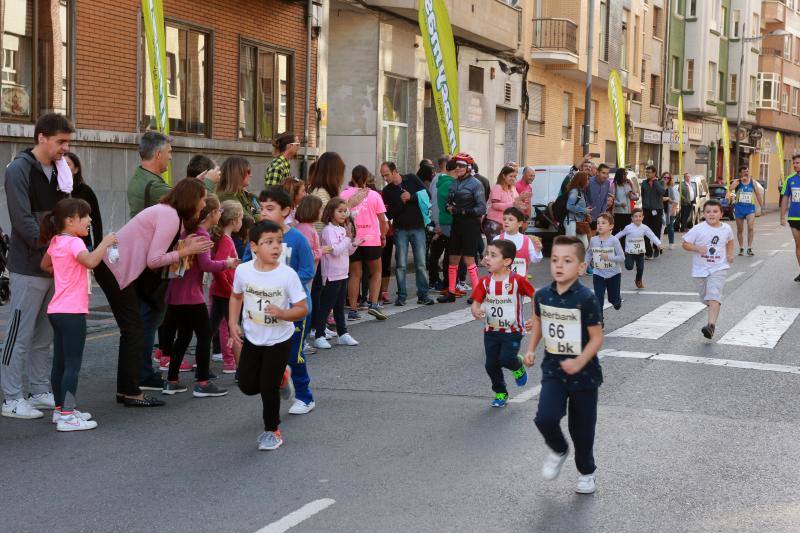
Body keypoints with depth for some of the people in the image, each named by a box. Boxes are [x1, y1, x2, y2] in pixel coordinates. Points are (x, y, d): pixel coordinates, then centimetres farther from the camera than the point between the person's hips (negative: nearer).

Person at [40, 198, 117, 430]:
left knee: (60, 363, 15)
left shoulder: (55, 241, 11)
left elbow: (45, 265, 28)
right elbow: (90, 261, -35)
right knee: (72, 364, -7)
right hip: (72, 312, -9)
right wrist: (105, 242, -24)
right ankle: (67, 417, -8)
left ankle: (61, 409, 24)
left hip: (57, 311, 9)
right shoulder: (73, 242, -15)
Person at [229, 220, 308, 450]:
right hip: (252, 337, 4)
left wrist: (282, 313, -33)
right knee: (247, 385, 8)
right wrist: (233, 324, 1)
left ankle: (272, 430, 18)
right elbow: (236, 296, 9)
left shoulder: (288, 274, -20)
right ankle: (278, 378, 40)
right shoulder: (243, 270, -11)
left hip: (279, 339, -4)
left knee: (268, 387, -4)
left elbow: (303, 309, -15)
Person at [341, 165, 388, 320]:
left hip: (352, 239, 1)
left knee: (355, 274, 9)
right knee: (376, 272, 14)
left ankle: (353, 310, 5)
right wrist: (383, 236, 10)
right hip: (372, 239, -1)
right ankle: (373, 304, -1)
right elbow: (382, 220, -2)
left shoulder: (344, 195, -1)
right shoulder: (374, 195, -2)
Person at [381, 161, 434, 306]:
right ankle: (401, 296, 8)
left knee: (421, 264, 1)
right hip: (400, 229, 1)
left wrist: (411, 197, -15)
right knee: (401, 265, 0)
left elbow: (426, 195, -2)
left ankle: (423, 295, 7)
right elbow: (390, 214, -3)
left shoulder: (412, 179, 0)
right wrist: (401, 203, -18)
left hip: (418, 227, -1)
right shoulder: (387, 191, 2)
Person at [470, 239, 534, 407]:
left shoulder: (517, 280, -15)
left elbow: (534, 296, -6)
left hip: (512, 330, -4)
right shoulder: (484, 282, -4)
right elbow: (476, 303, -2)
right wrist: (476, 311, -25)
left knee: (506, 359, -19)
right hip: (491, 331, 4)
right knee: (491, 364, 5)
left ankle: (518, 368, 18)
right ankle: (500, 393, 27)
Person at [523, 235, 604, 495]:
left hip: (583, 373, -3)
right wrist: (531, 349, 6)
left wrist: (579, 363, -27)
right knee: (545, 418, -17)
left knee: (582, 428, 10)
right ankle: (558, 450, 16)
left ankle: (586, 473, 36)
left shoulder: (586, 299, -18)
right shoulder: (542, 295, -4)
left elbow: (597, 338, -15)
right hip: (553, 369, 3)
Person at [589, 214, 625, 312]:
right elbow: (589, 254, 11)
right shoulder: (593, 240, -4)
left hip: (613, 274, -1)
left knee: (613, 299, 16)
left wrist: (609, 257, -27)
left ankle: (618, 300, 51)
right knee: (598, 299, -6)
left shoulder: (614, 240, -14)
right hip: (598, 274, 2)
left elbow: (622, 257, -14)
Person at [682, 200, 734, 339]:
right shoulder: (698, 229, -10)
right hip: (701, 269, 1)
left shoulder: (726, 229, -1)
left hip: (718, 268, -1)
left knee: (714, 296, -19)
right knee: (706, 298, 16)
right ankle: (714, 313, 47)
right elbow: (685, 244, -7)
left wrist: (730, 254, 10)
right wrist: (697, 248, -23)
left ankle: (711, 325, -29)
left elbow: (730, 240, 22)